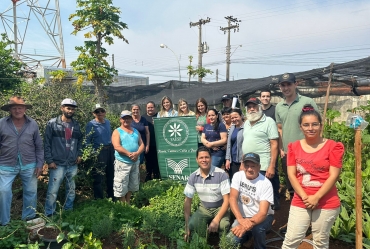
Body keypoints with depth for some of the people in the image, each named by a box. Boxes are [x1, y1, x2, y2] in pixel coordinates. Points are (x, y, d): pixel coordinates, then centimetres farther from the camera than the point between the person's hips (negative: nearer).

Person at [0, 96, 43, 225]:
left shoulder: (33, 124, 1)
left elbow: (39, 146, 5)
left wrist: (40, 164, 0)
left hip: (29, 165, 1)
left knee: (31, 192, 11)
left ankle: (29, 219, 29)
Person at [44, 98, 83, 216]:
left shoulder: (76, 125, 10)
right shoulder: (52, 123, -4)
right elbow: (46, 143, -6)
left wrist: (79, 154, 7)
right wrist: (49, 160, -10)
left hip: (73, 164, 5)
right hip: (57, 164, -5)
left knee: (71, 189, 14)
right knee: (53, 191, -3)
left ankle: (68, 211, 29)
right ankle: (49, 215, 12)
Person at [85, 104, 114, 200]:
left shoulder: (108, 122, 7)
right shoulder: (90, 125, -10)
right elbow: (87, 141, -11)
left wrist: (113, 149, 13)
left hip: (110, 150, 7)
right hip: (99, 152, -6)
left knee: (111, 174, 17)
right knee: (98, 177, -1)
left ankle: (111, 196, 34)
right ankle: (99, 198, 13)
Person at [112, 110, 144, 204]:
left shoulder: (136, 131, 13)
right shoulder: (117, 132, -2)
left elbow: (142, 144, 6)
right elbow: (117, 147, -15)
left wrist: (137, 153, -14)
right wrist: (129, 154, -22)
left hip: (135, 162, 6)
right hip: (122, 162, -5)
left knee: (131, 185, 16)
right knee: (121, 186, -3)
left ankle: (128, 203, 31)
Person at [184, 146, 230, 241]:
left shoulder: (221, 174, -22)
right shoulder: (193, 177, -9)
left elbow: (227, 200, -20)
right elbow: (187, 201, -3)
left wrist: (216, 220, -30)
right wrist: (186, 224, -10)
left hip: (220, 208, -3)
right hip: (204, 208, 3)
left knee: (224, 225, -33)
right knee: (191, 225, -24)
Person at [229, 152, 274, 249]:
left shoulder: (266, 183, -20)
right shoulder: (238, 176, -10)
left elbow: (263, 213, -26)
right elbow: (232, 198, -17)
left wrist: (246, 226, -44)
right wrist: (241, 220, -35)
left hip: (262, 217, -3)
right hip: (243, 216, 3)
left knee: (257, 229, -36)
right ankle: (248, 234, 15)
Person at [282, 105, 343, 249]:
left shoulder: (333, 146, -4)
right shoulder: (294, 147, 5)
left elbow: (333, 176, -9)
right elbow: (291, 174, -1)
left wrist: (316, 198, -14)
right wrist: (304, 197, -11)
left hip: (327, 203, -2)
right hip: (300, 202, 2)